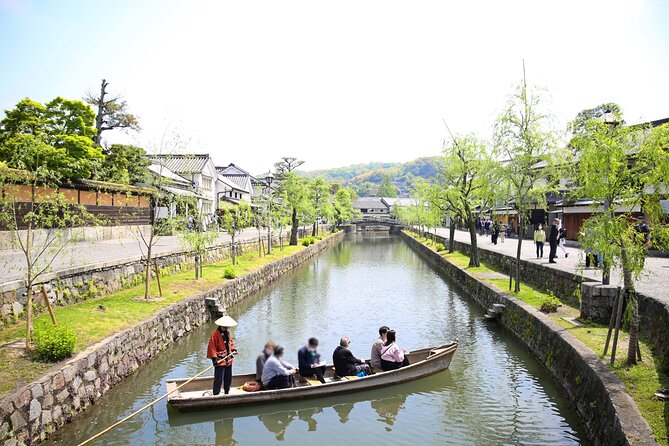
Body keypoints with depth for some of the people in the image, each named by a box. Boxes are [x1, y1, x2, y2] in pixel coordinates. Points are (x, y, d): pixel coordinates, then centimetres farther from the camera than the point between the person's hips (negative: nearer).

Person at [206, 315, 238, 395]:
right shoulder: (215, 334, -17)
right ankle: (215, 394, 4)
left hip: (228, 360, 8)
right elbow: (212, 347, -18)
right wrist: (214, 358, -22)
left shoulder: (227, 332, 8)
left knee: (228, 378, 18)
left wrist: (233, 349, 7)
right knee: (219, 380, -6)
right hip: (220, 360, -8)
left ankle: (227, 393, 32)